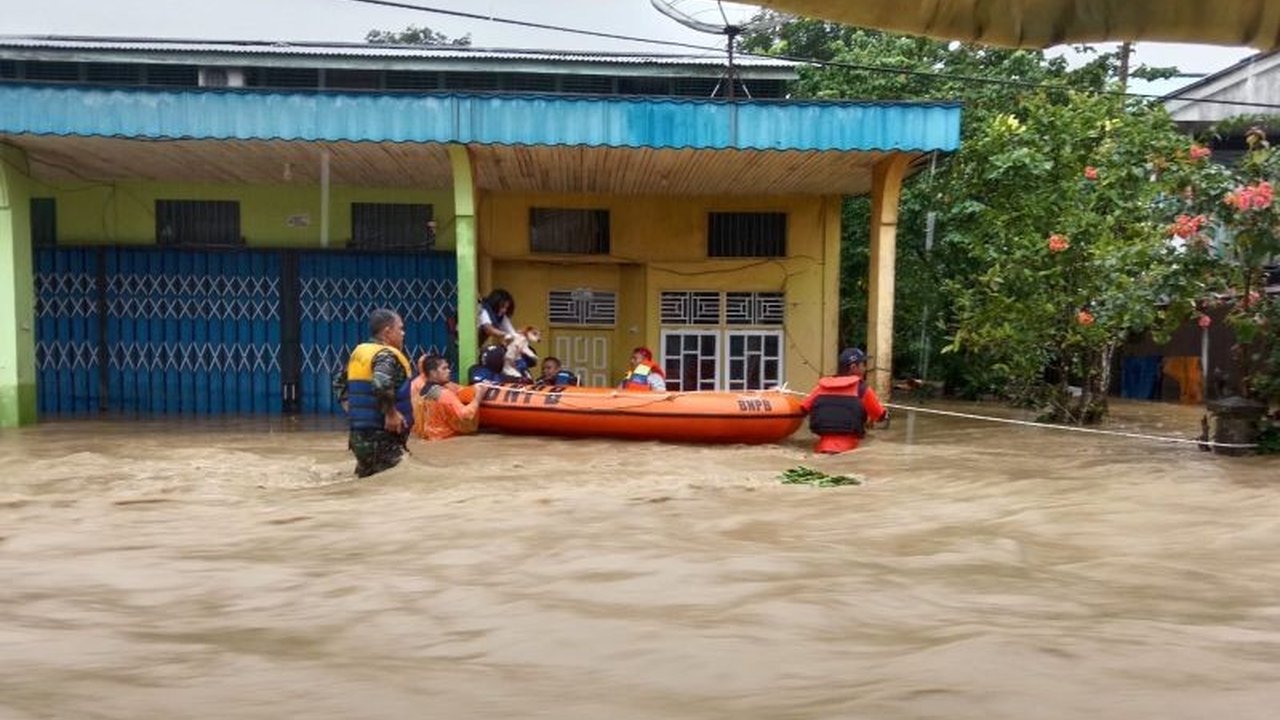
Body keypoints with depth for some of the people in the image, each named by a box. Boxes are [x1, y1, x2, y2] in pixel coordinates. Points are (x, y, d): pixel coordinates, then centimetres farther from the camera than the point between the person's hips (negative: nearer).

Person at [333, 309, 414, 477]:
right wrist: (391, 413, -23)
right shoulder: (387, 355, -15)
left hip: (358, 434, 9)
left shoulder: (358, 352, 13)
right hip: (381, 437, -9)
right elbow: (381, 385, -34)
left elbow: (340, 383, 24)